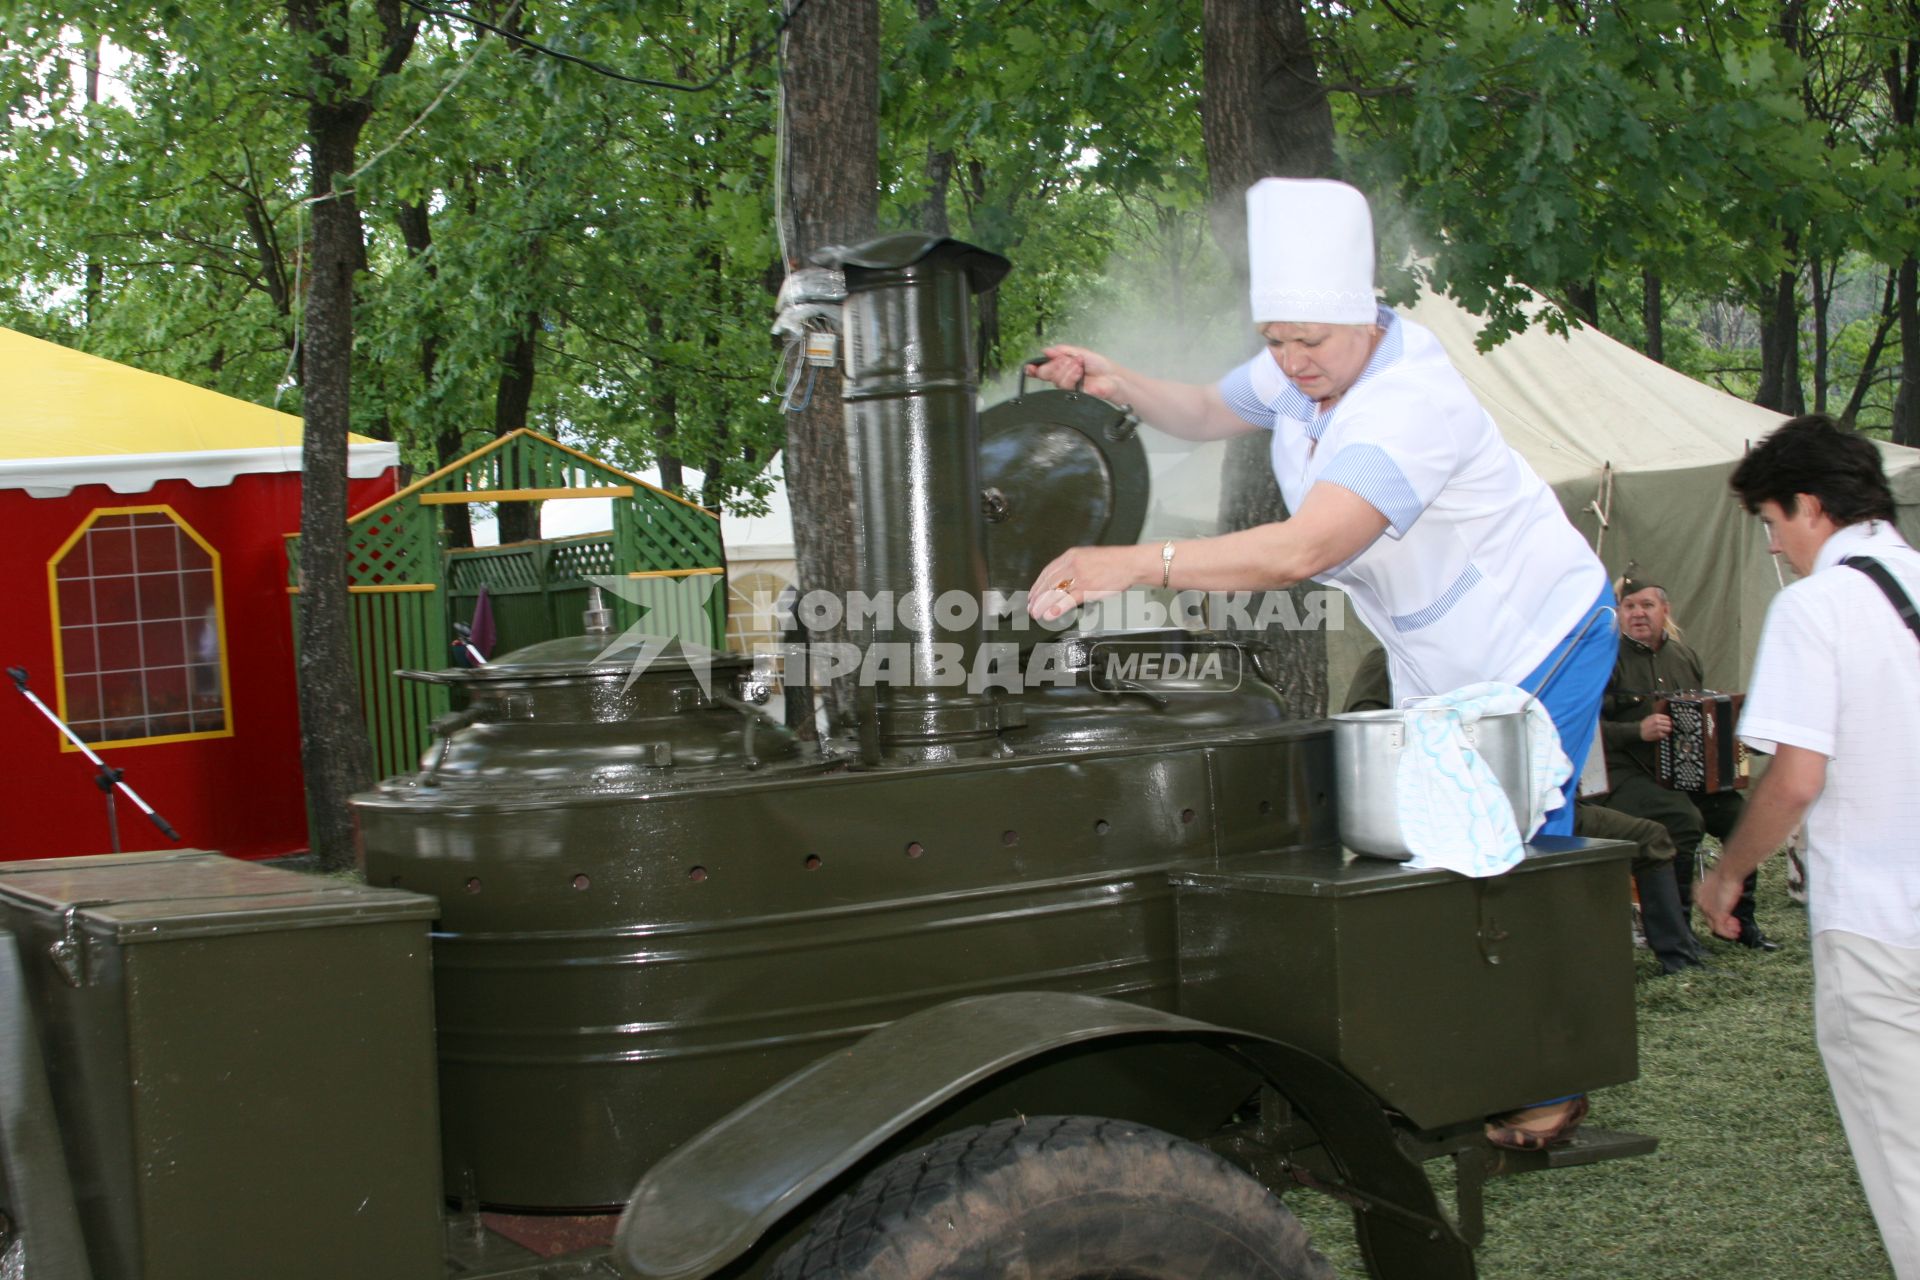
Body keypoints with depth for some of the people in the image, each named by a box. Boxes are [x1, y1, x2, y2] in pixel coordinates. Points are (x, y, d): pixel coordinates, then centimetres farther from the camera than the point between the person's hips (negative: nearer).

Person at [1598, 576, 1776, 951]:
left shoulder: (1684, 657, 17)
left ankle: (1739, 920, 2)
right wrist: (1638, 731, -24)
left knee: (1741, 814, -15)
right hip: (1628, 777, -6)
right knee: (1685, 819, -31)